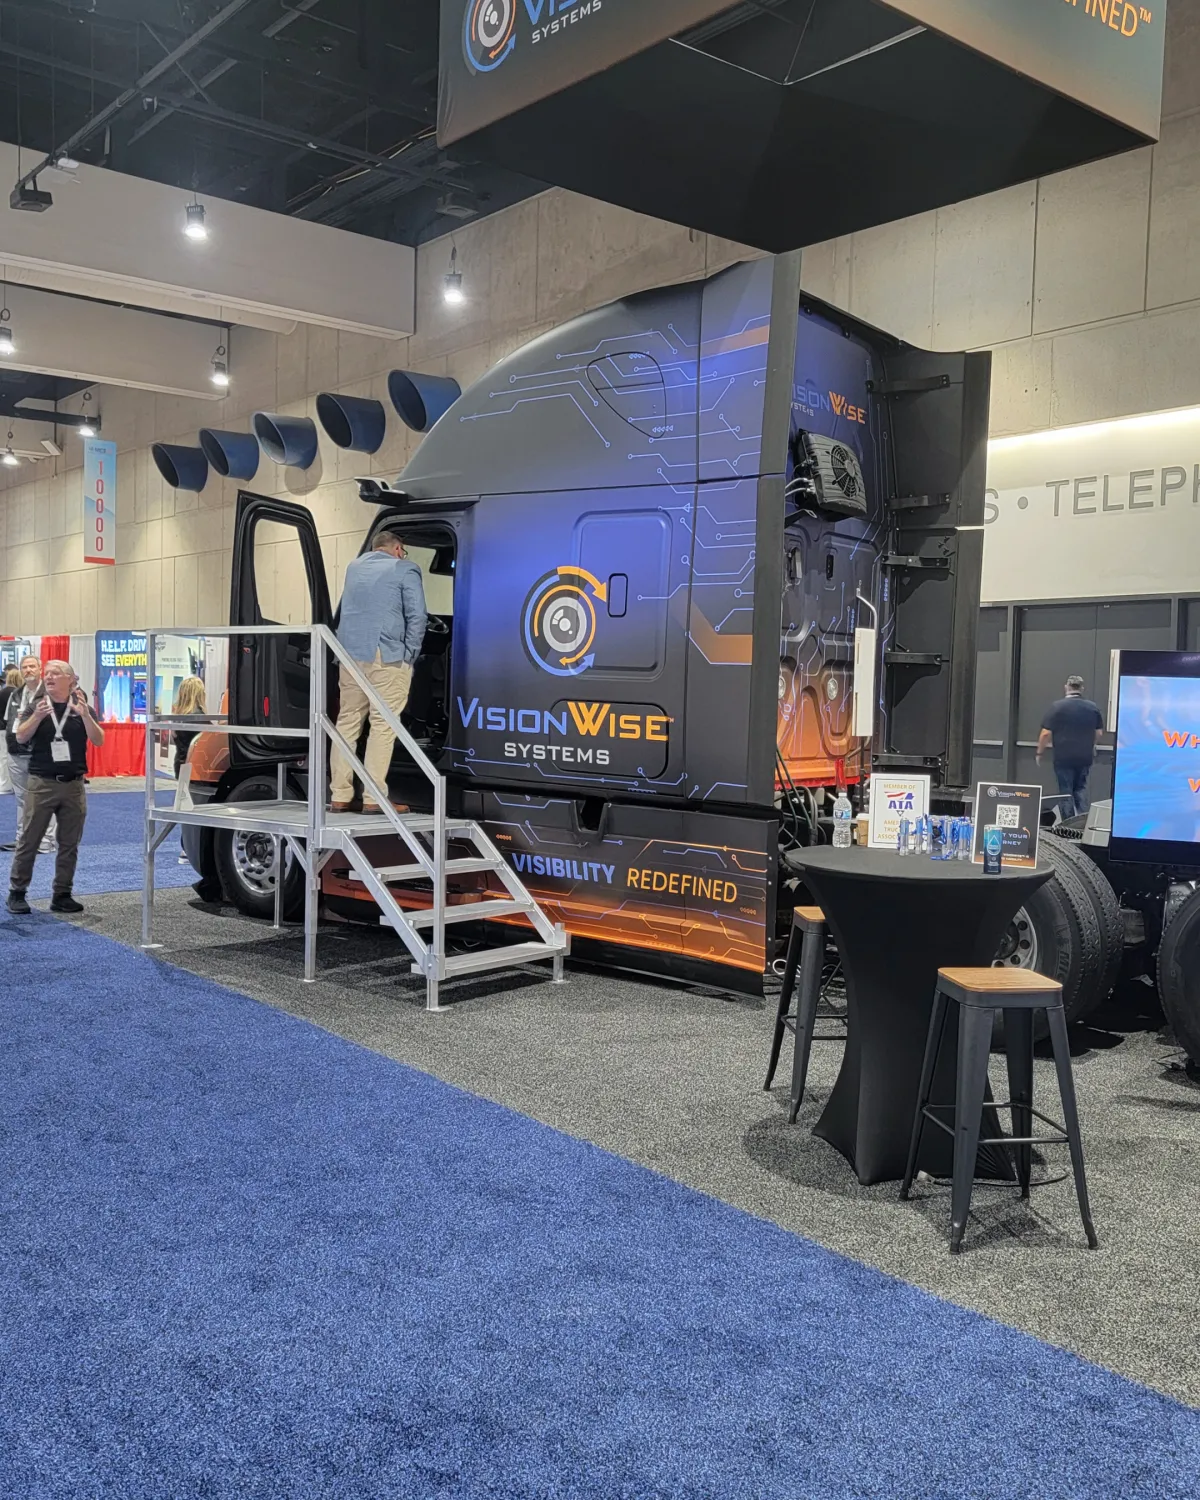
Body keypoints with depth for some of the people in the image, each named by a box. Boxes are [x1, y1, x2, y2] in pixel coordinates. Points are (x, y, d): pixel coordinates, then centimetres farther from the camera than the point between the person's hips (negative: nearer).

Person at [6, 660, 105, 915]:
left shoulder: (82, 707, 4)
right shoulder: (37, 706, 4)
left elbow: (98, 740, -7)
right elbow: (21, 738, -8)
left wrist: (85, 715, -23)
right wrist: (37, 716, -25)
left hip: (73, 784, 1)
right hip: (41, 783, -1)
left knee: (69, 844, 6)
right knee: (28, 841, 1)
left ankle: (62, 895, 15)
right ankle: (16, 892, 9)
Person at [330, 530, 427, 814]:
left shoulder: (354, 567, 22)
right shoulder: (404, 569, 3)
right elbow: (417, 615, -6)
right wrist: (410, 654, -1)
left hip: (350, 654, 6)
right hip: (387, 656, -6)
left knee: (347, 722, 8)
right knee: (382, 725, -6)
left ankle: (340, 796, 7)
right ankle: (373, 798, -9)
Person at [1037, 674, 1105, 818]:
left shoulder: (1056, 706, -10)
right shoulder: (1093, 707, 2)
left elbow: (1046, 733, -11)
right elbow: (1099, 733, 10)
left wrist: (1040, 753, 1)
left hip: (1063, 757, -4)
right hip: (1085, 757, 4)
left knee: (1066, 791, 6)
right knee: (1080, 788, 18)